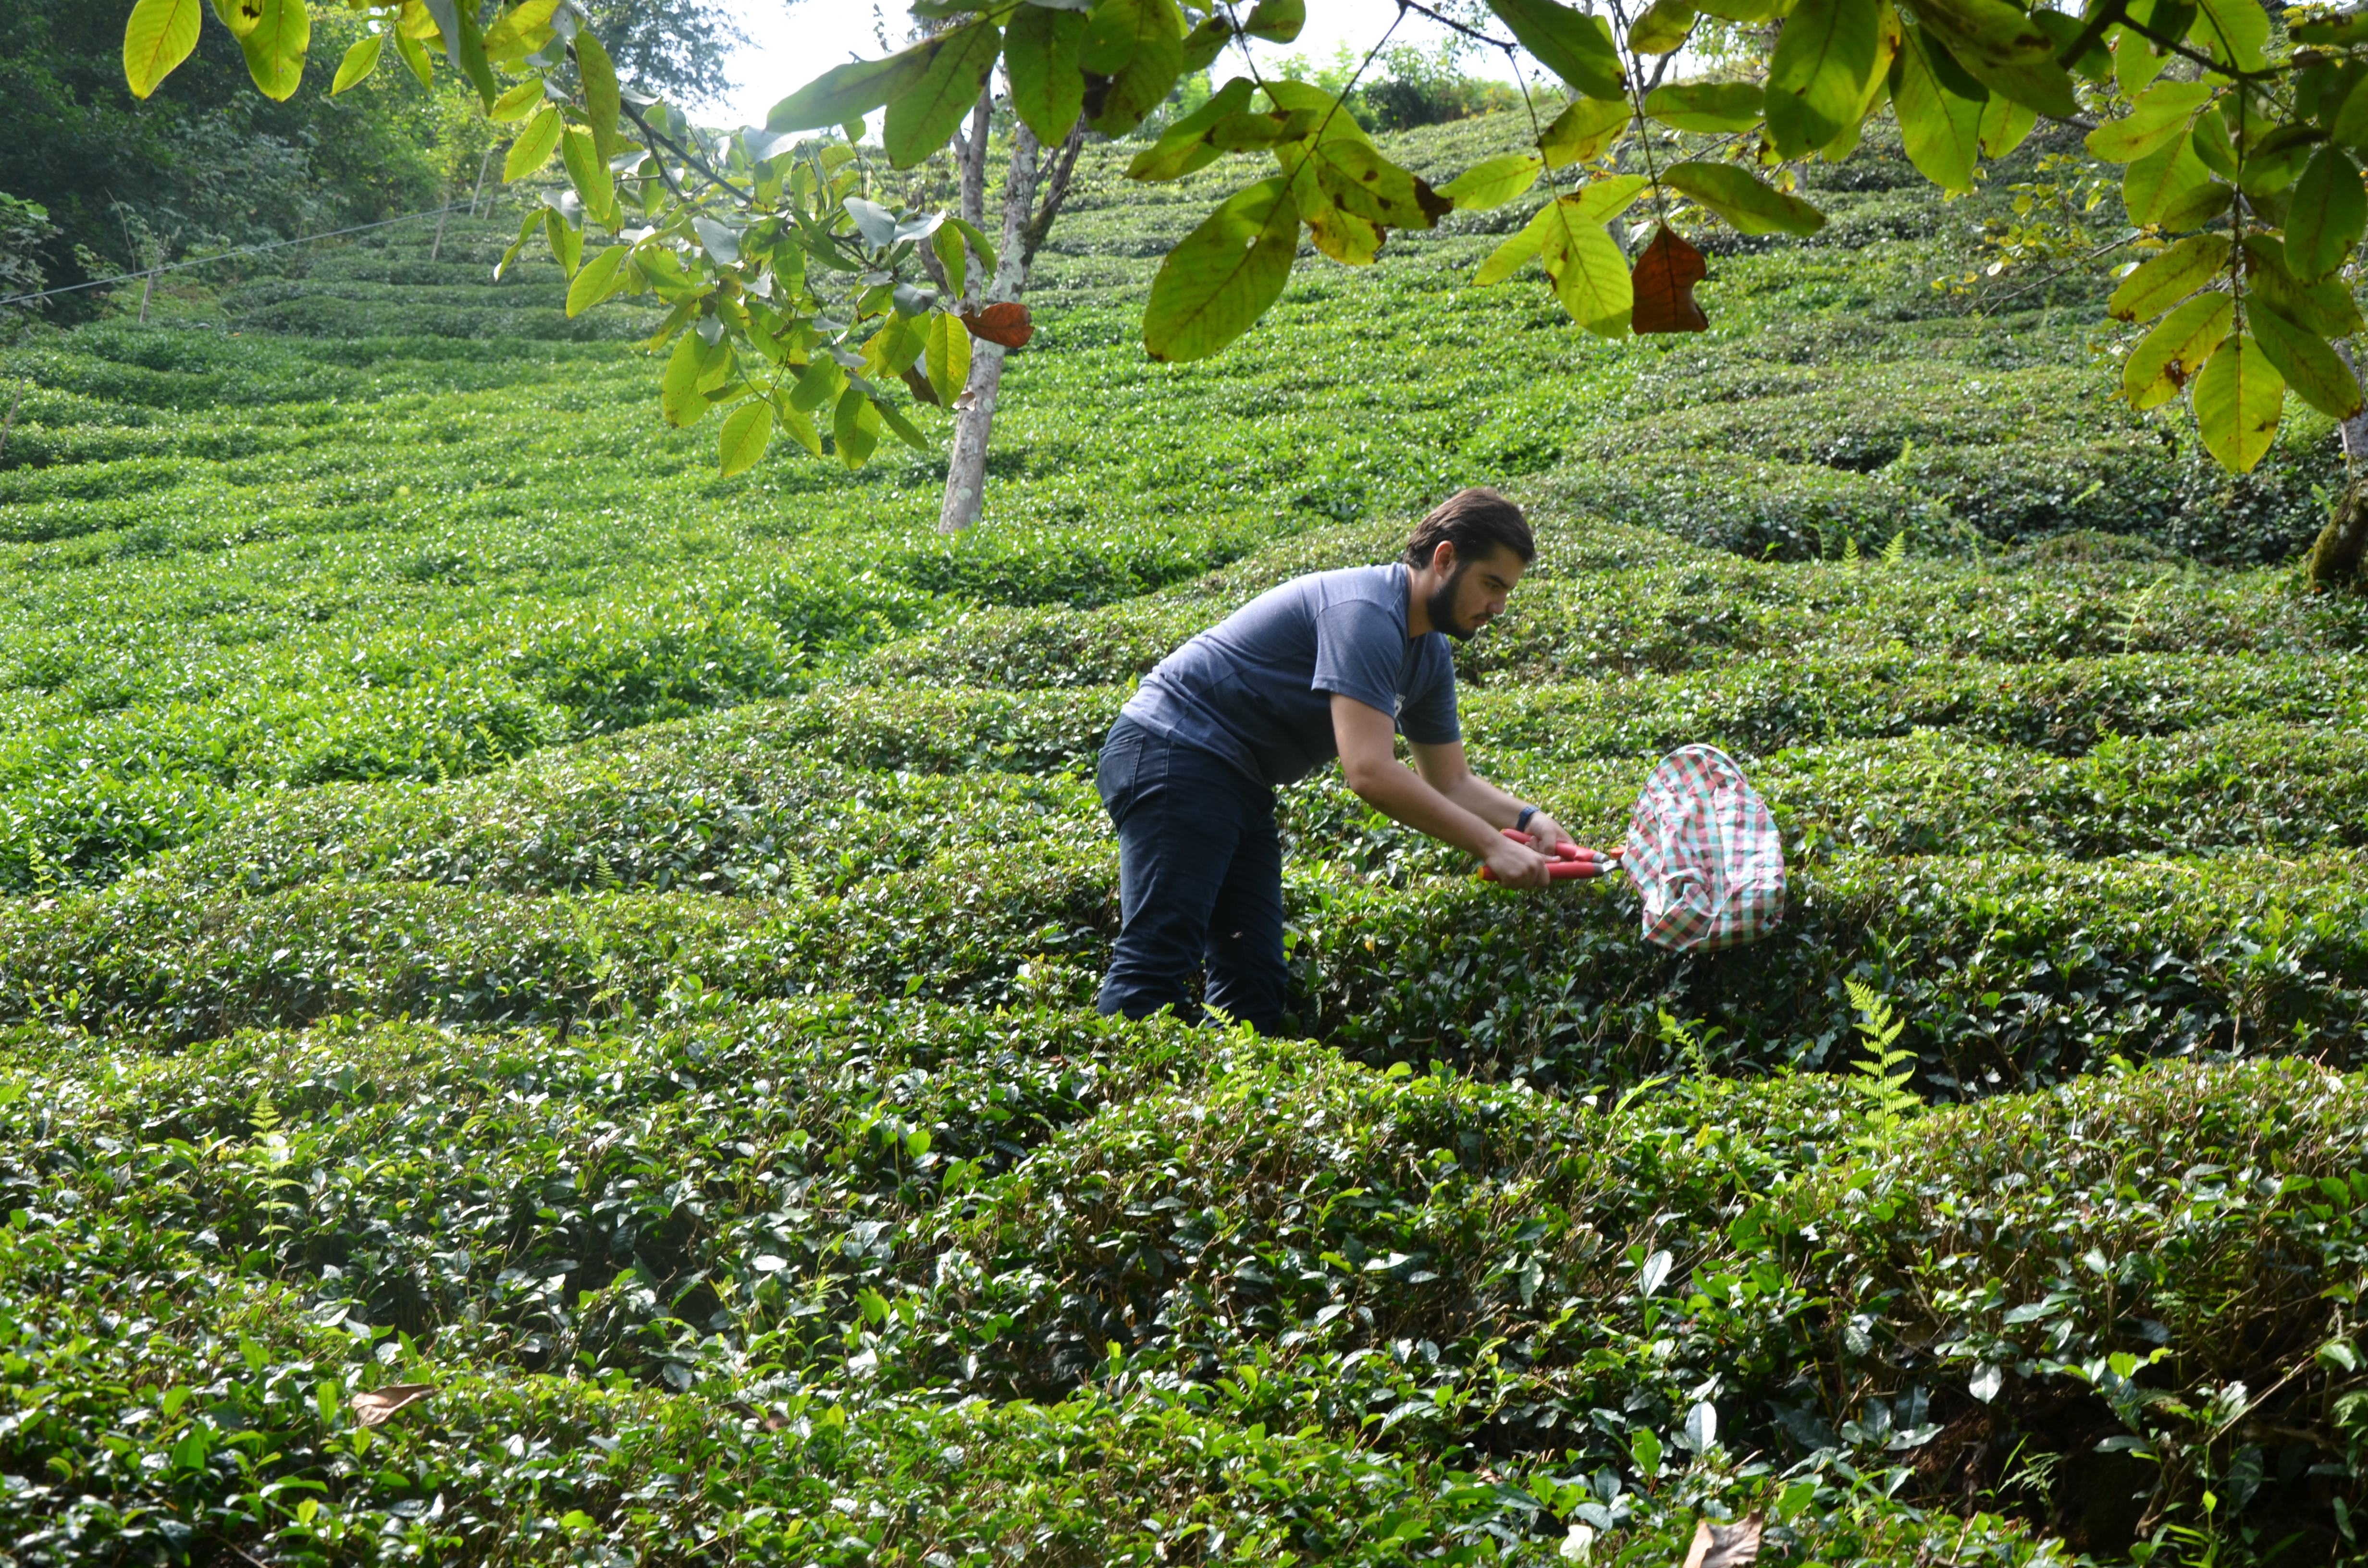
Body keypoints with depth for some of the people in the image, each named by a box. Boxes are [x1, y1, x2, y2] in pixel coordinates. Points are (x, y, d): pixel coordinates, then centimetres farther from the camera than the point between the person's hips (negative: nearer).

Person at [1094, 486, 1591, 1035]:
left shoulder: (1429, 655, 11)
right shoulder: (1367, 614, -21)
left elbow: (1451, 782, 17)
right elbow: (1371, 772, -29)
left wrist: (1526, 818, -3)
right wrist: (1490, 845, -25)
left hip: (1237, 785, 11)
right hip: (1174, 752, -11)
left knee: (1256, 979, 3)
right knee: (1158, 961, -19)